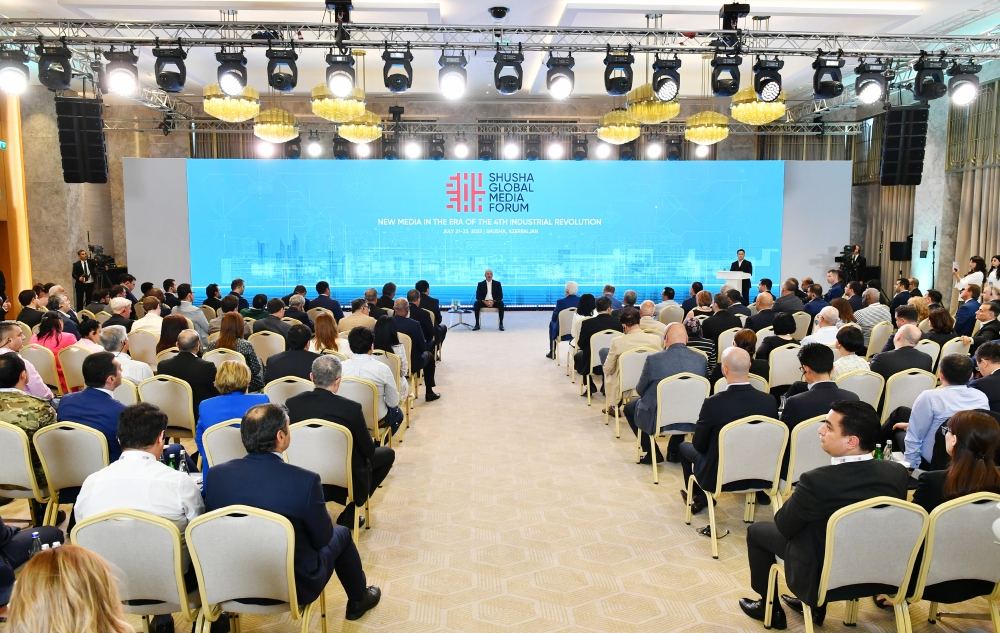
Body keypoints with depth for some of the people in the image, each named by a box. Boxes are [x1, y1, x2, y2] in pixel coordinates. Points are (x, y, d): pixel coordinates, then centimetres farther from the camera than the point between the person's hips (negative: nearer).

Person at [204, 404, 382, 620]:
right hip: (295, 587, -4)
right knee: (341, 533, 24)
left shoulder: (216, 475, -15)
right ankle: (358, 600, 46)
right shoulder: (305, 480, -27)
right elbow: (322, 538, -13)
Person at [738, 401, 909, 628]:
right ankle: (813, 605, 37)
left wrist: (796, 501, 6)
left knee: (757, 530, 16)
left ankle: (770, 608, 29)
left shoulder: (816, 481, -33)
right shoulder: (898, 473, -17)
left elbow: (784, 526, -15)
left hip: (821, 576, -5)